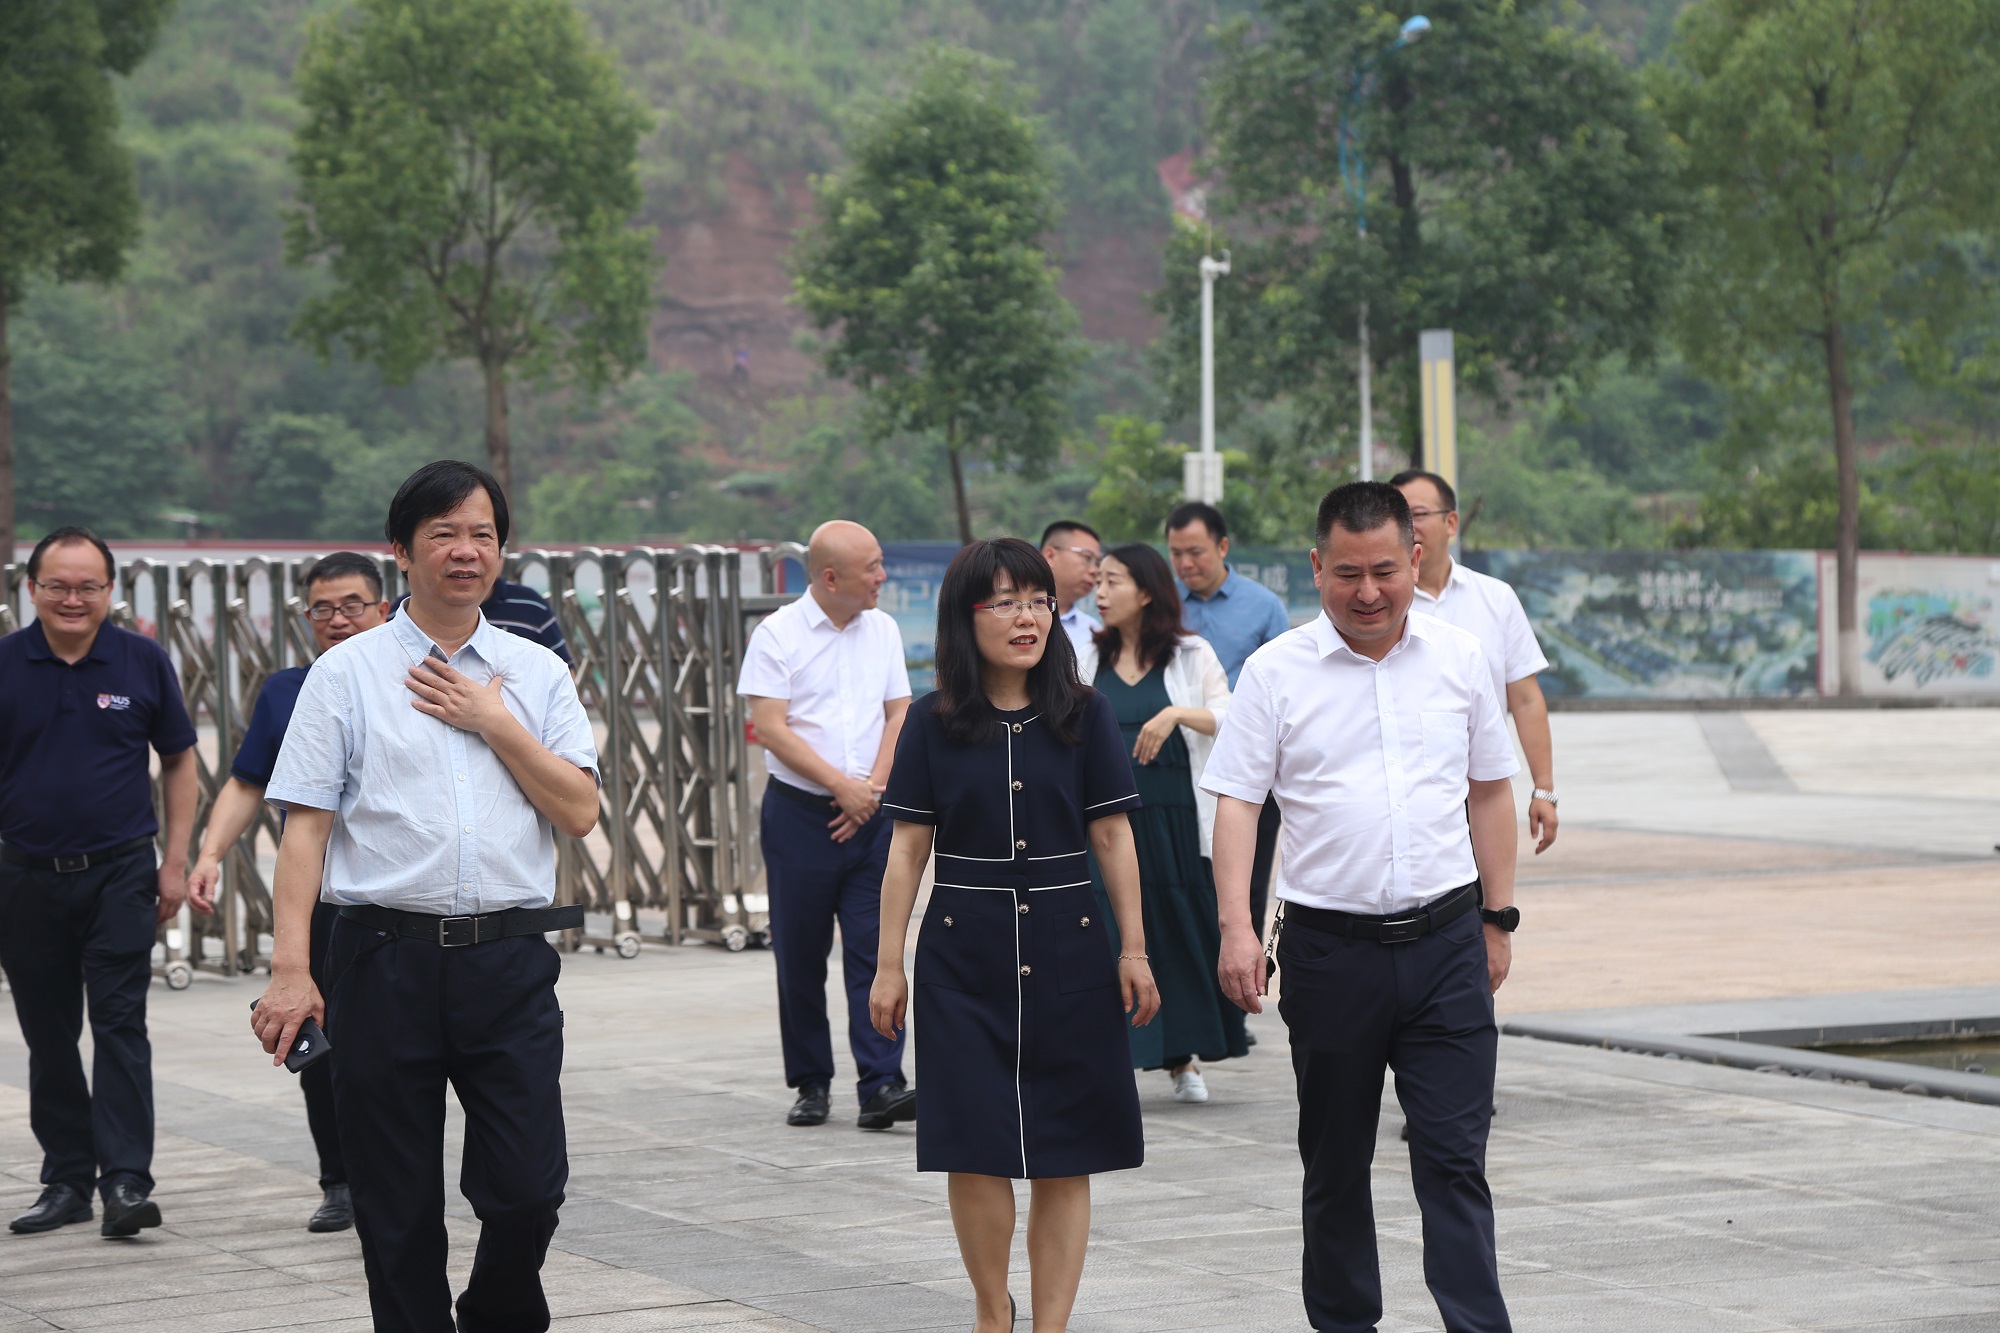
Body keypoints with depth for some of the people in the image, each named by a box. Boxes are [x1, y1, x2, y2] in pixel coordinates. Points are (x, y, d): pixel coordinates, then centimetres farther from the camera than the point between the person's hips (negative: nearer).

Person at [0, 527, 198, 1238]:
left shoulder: (143, 661, 0)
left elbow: (179, 759, 8)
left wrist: (176, 861, 1)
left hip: (121, 872, -2)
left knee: (120, 1025, -8)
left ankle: (126, 1180, -11)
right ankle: (66, 1180, 18)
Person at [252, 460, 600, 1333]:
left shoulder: (536, 674, 11)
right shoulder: (348, 674, 4)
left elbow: (579, 812, 4)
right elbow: (305, 828, -1)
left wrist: (496, 724, -5)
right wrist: (290, 969, -9)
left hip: (510, 963, 1)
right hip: (387, 958, -1)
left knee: (528, 1192, -2)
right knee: (398, 1212, 4)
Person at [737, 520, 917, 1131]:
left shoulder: (883, 630, 10)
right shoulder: (778, 635, -5)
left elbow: (898, 714, 10)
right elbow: (770, 728, -10)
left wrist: (874, 789, -4)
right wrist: (842, 785, -12)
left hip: (870, 814, 3)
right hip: (800, 812, -3)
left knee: (874, 949, -6)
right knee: (800, 957, 3)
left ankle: (881, 1085, -10)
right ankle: (811, 1084, 13)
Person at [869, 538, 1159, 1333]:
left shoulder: (1083, 715, 2)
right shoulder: (935, 724, 1)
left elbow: (1113, 836, 4)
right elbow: (908, 848, 4)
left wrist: (1134, 949, 2)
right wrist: (888, 964, 2)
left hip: (1067, 954, 0)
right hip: (965, 957, 0)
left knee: (1063, 1156, 0)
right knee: (975, 1149, -2)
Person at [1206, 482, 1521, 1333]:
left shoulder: (1458, 659, 6)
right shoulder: (1276, 672, -2)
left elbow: (1489, 792, 14)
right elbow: (1236, 804, -4)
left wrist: (1498, 917, 12)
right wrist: (1236, 928, -15)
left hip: (1445, 943, 1)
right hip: (1330, 946, -1)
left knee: (1454, 1158, -4)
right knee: (1335, 1163, 10)